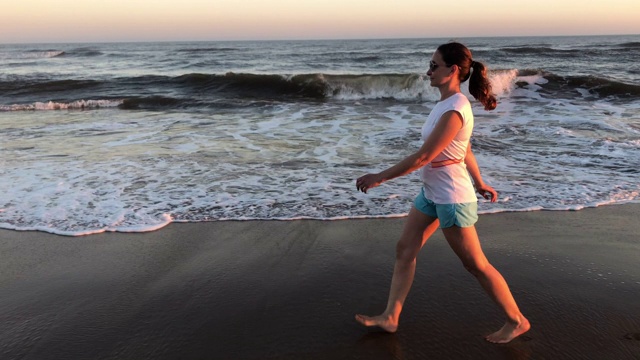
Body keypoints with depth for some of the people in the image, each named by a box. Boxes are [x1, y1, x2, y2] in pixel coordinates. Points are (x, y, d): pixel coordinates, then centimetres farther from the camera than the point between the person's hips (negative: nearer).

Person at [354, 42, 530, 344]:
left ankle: (517, 321, 25)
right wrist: (479, 183, 24)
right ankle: (390, 317, 21)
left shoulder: (454, 110, -25)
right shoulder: (448, 102, 6)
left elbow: (424, 156, -25)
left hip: (452, 198, -10)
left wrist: (379, 177, -19)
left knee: (476, 265, 5)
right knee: (404, 250, 11)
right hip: (432, 192, 10)